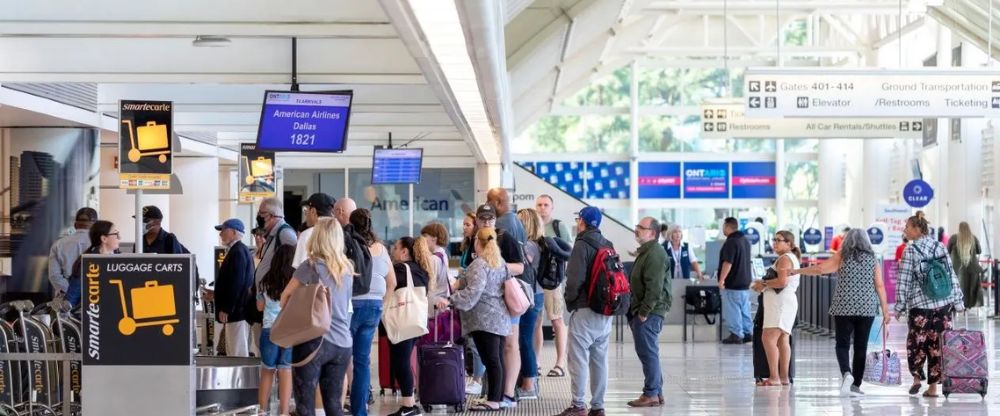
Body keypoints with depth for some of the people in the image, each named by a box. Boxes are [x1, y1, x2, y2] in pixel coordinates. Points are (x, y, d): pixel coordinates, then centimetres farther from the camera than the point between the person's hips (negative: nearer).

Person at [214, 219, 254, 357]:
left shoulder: (238, 252, -15)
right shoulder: (238, 250, 17)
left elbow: (236, 282, -21)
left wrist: (225, 309, -20)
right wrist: (216, 294, 22)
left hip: (236, 310, -10)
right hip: (237, 310, 10)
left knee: (238, 353, -9)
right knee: (233, 353, 12)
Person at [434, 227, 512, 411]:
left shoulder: (479, 264, -13)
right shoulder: (501, 262, 15)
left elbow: (472, 292, -22)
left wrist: (450, 300, -22)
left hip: (484, 319, -9)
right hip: (501, 318, 9)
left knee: (491, 360, -9)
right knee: (498, 359, 10)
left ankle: (493, 400, -10)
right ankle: (499, 398, 13)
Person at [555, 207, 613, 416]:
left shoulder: (582, 244, -10)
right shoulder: (608, 245, 13)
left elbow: (575, 279, -17)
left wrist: (570, 300, -2)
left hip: (585, 310, -8)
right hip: (605, 311, 8)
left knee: (579, 358, -4)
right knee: (600, 359, 10)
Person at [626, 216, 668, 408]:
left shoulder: (655, 254, -15)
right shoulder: (646, 251, 19)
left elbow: (654, 287, -22)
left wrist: (644, 312, -21)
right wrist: (636, 311, 20)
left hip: (648, 312, -11)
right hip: (642, 310, 11)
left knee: (648, 352, -7)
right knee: (648, 352, 14)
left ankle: (651, 394, -3)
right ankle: (656, 392, 19)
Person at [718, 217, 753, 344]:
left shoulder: (731, 242, -17)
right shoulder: (745, 240, 13)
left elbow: (728, 263, -24)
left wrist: (722, 279, -22)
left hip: (733, 283, -9)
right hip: (745, 281, 9)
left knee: (732, 310, -4)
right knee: (744, 309, 14)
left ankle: (736, 334, -3)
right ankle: (748, 333, 16)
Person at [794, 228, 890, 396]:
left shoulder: (842, 257, 0)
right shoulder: (873, 260, 6)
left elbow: (820, 269, -6)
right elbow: (880, 286, 2)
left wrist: (797, 271, 6)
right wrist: (885, 310, 6)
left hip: (843, 308, -1)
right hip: (867, 309, 1)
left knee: (842, 344, 5)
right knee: (861, 346, 8)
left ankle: (846, 373, -21)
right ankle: (855, 385, 8)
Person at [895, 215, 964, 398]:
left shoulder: (910, 251, -6)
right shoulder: (940, 247, 6)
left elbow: (904, 281, -7)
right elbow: (952, 276, 7)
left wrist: (900, 306, -1)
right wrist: (957, 301, 12)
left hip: (920, 304, -4)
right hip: (943, 304, 4)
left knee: (916, 342, 13)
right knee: (938, 344, 5)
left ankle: (917, 377, 9)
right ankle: (933, 386, 6)